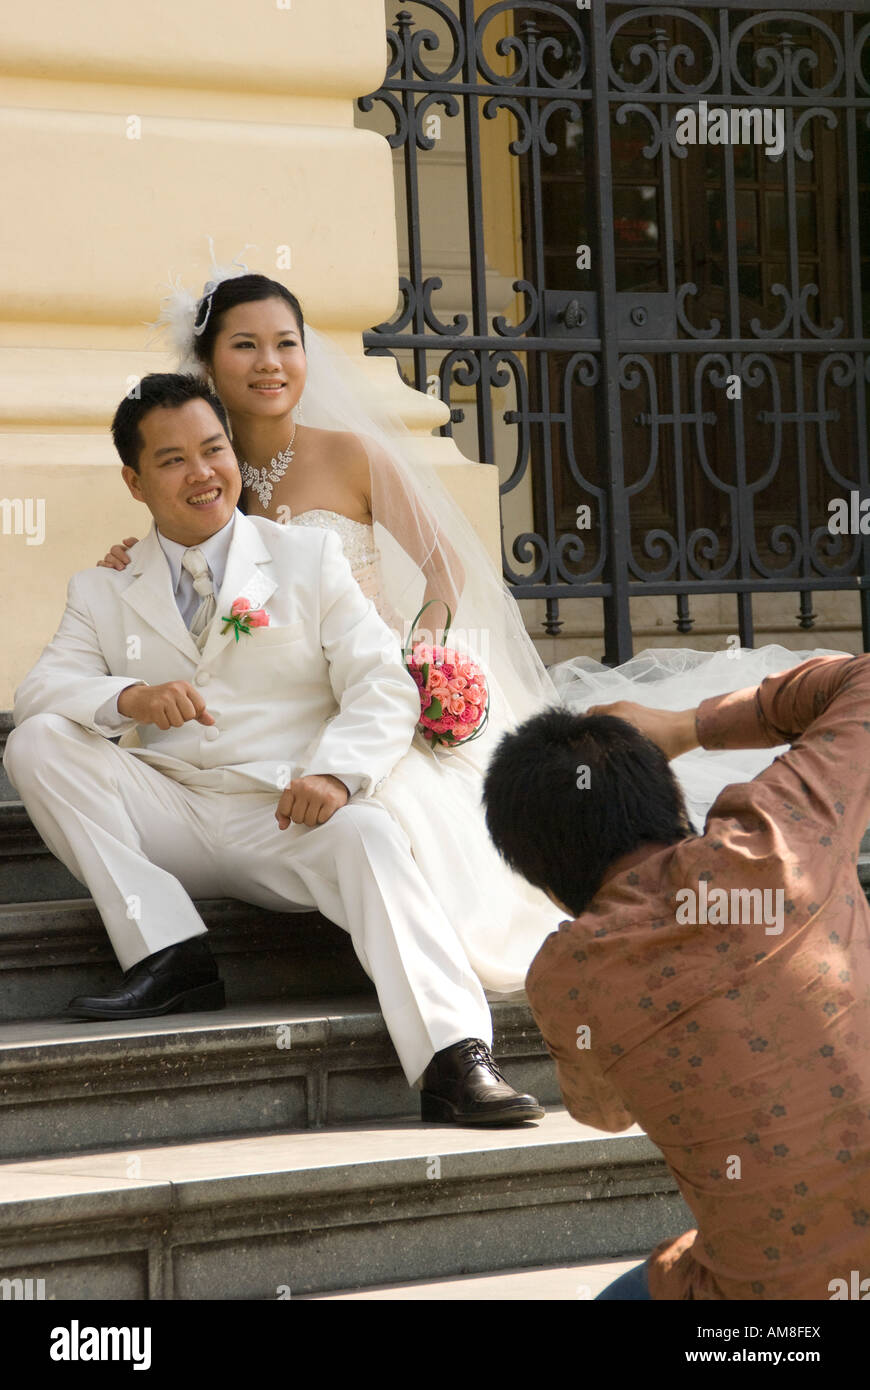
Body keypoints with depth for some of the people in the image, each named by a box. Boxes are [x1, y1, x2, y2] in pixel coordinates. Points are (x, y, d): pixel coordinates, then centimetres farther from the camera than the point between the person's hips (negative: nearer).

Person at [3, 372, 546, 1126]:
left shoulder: (309, 556, 11)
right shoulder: (103, 590, 16)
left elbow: (384, 689, 0)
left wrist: (336, 772, -23)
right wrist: (128, 699, -23)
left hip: (288, 815, -2)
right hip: (170, 821, 2)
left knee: (370, 837, -34)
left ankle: (454, 1063, -45)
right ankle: (168, 955, -23)